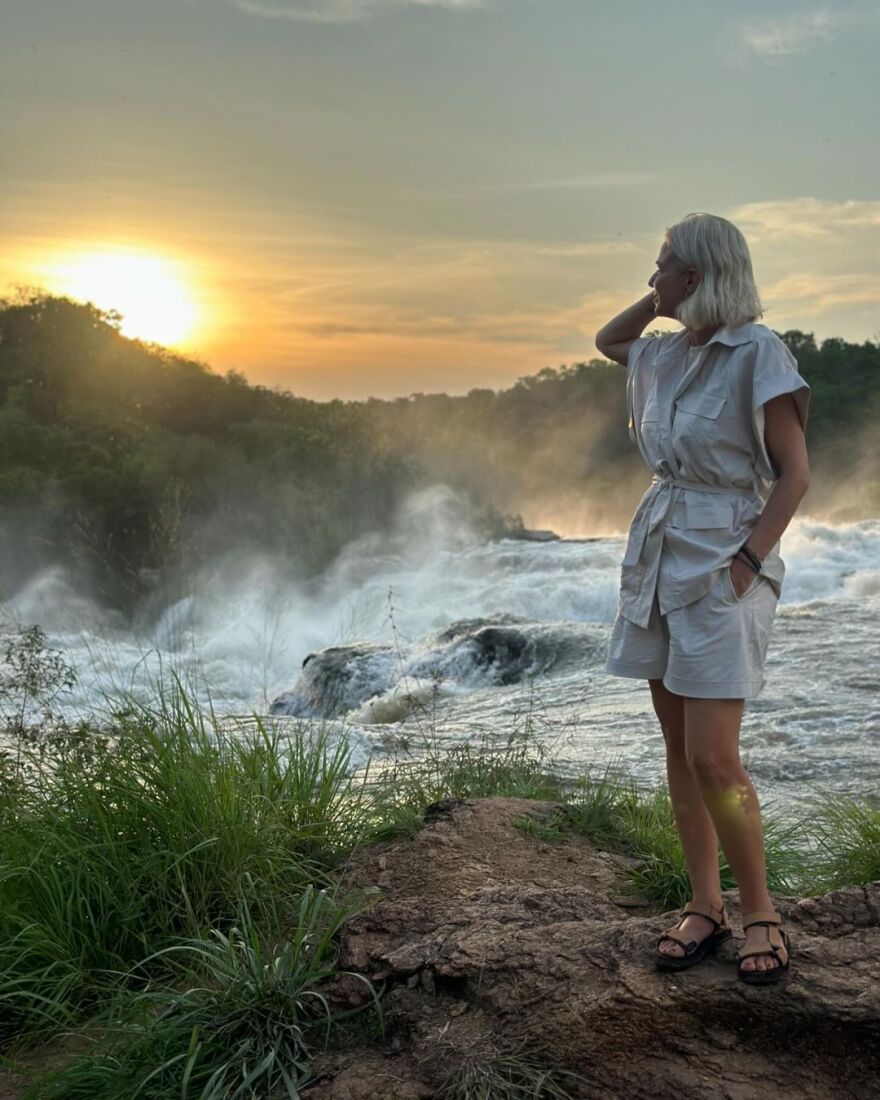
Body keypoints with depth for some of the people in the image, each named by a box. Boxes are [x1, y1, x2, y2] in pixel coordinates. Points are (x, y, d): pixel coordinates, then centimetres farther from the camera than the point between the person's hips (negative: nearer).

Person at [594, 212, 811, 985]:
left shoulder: (757, 351, -10)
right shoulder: (666, 354, 11)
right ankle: (705, 907, 18)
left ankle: (761, 913, 9)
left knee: (713, 757, -9)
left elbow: (795, 473, -11)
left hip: (723, 563, -7)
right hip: (659, 554, 7)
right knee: (678, 746, 8)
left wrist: (746, 565, -18)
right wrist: (658, 302, 14)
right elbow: (606, 341, 32)